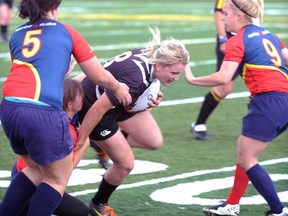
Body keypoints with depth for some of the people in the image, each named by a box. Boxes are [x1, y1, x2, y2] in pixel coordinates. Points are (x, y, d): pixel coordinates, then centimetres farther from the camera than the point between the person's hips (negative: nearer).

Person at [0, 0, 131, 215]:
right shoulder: (67, 32, 11)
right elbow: (100, 77, 16)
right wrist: (118, 88, 36)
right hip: (44, 113, -5)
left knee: (36, 169, 27)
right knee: (58, 179, 13)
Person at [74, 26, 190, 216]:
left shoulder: (150, 55, -16)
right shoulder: (135, 78, -40)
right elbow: (98, 108, -34)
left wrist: (153, 99, -8)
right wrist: (79, 142, -24)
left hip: (120, 101, 8)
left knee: (155, 141, 5)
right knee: (126, 163, -3)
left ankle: (106, 143, 23)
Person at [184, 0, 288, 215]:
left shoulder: (237, 42, -5)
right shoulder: (267, 34, 18)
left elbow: (223, 78, -17)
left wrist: (193, 79, -7)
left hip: (268, 101, -9)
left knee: (246, 159, 2)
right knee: (243, 148, 20)